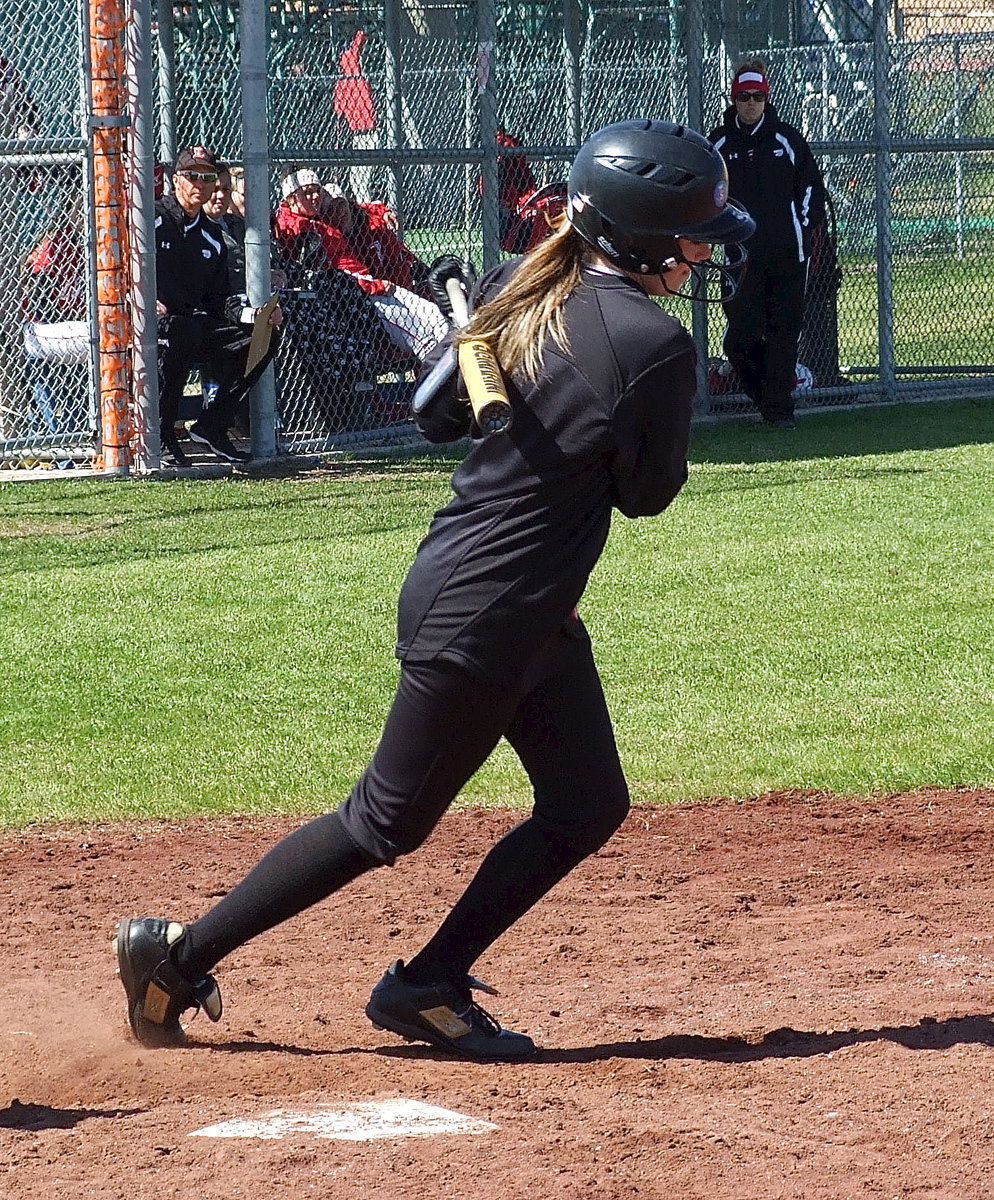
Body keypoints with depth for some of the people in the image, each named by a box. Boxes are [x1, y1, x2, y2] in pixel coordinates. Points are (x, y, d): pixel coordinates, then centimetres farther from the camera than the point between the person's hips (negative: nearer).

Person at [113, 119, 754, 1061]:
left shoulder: (514, 287, 2)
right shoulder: (654, 345, -21)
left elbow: (436, 415, 10)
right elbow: (645, 491, -9)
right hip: (483, 617, -9)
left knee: (587, 806, 15)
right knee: (390, 819, 4)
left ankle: (428, 988, 18)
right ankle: (178, 955, 13)